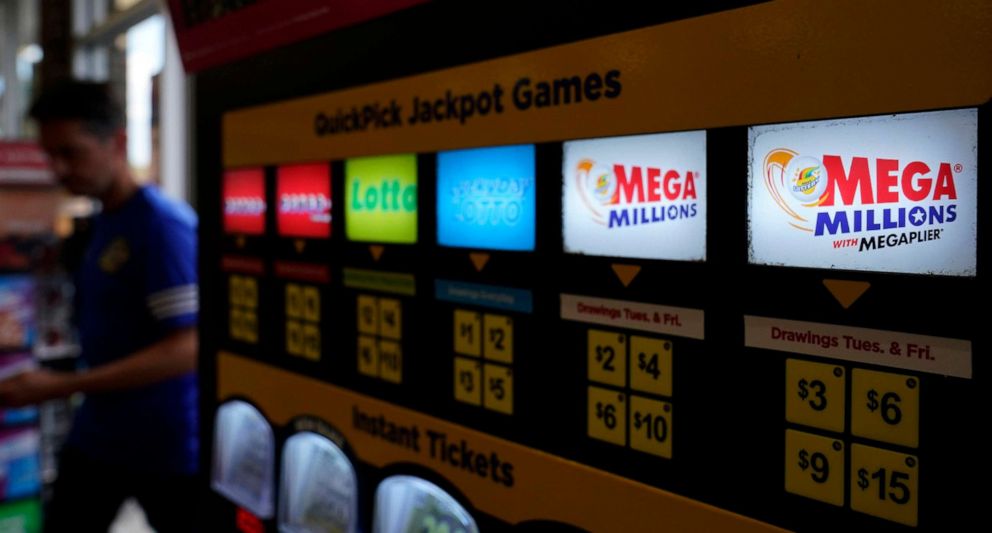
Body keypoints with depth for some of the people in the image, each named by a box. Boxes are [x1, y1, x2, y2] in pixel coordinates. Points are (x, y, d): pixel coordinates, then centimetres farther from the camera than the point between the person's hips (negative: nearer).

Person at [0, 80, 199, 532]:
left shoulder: (162, 223, -20)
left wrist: (61, 386, -25)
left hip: (168, 448, -8)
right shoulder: (100, 223, 7)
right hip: (96, 437, 8)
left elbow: (187, 349, -25)